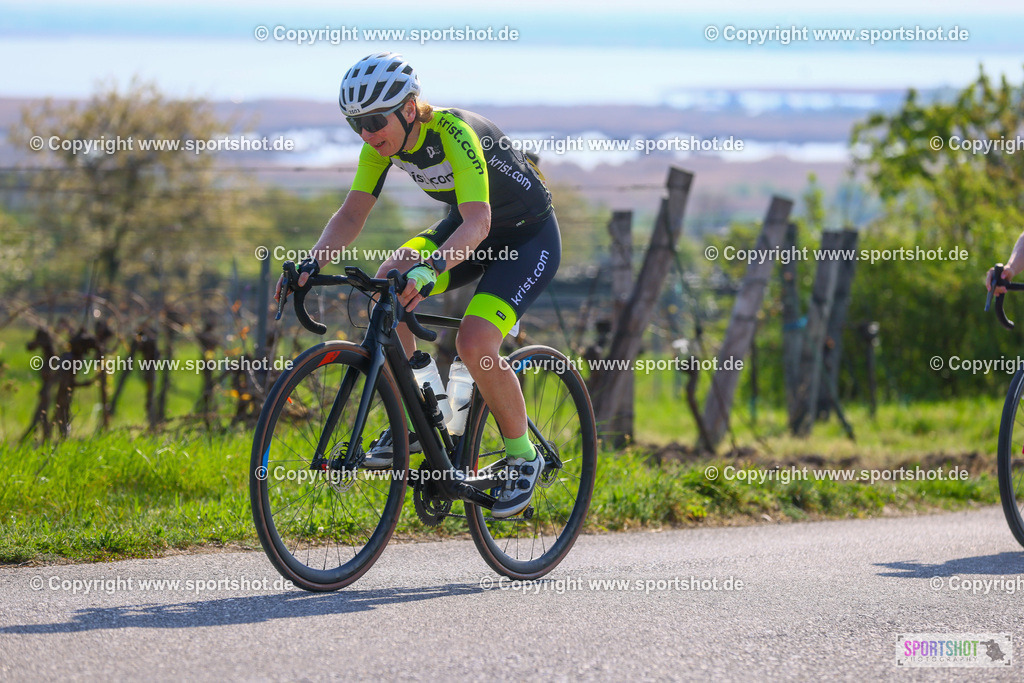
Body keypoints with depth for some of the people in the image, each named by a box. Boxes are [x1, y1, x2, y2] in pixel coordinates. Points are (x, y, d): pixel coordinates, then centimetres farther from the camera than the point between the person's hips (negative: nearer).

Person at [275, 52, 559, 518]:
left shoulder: (454, 132, -33)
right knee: (388, 282, -20)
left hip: (528, 237, -7)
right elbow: (352, 215, -9)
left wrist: (431, 270, -61)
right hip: (464, 229, 7)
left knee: (474, 342, -26)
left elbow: (478, 221, -44)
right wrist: (312, 263, -27)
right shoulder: (383, 141, -13)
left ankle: (523, 456, -3)